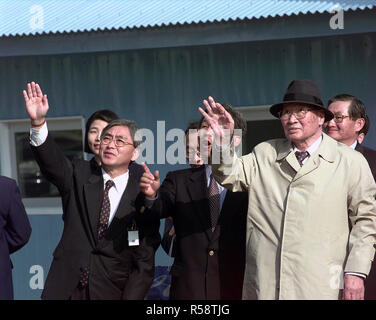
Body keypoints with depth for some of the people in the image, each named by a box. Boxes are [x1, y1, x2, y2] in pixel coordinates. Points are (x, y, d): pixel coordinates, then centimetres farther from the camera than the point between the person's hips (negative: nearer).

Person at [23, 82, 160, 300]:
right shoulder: (79, 175, 4)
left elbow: (145, 260, -5)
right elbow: (52, 162, -17)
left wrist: (131, 297, -15)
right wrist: (38, 122, -33)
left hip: (113, 291, -1)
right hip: (66, 288, 2)